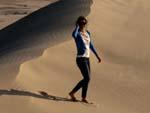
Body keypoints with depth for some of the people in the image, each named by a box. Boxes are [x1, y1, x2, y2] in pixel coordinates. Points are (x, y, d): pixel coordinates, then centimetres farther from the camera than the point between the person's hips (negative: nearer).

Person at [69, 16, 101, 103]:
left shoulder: (87, 33, 11)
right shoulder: (77, 34, -12)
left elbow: (91, 45, 21)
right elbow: (73, 35, -41)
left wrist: (97, 56, 22)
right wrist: (77, 26, -24)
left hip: (87, 58, 8)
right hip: (81, 59, -8)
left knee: (87, 79, 11)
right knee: (87, 78, -10)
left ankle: (84, 98, 21)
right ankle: (72, 93, 1)